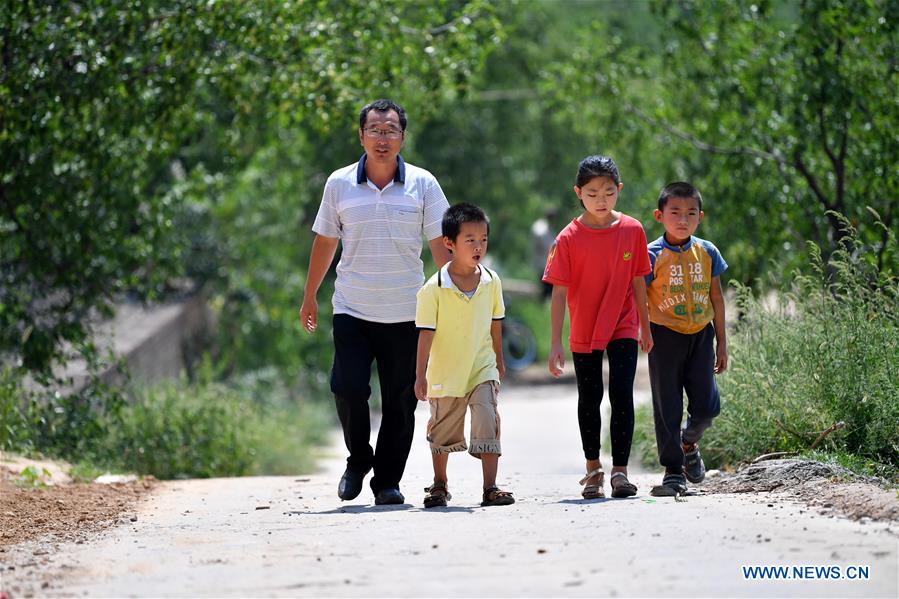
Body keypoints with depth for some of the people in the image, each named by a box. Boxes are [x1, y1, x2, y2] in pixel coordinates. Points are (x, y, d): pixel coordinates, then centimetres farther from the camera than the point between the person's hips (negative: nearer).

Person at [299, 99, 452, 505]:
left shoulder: (422, 184, 1)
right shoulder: (339, 184, 3)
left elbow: (442, 245, 2)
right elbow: (325, 242, 13)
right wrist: (310, 297, 17)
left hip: (405, 314, 0)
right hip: (352, 309, 0)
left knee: (400, 400, 2)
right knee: (347, 387, -12)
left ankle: (388, 480, 13)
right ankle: (358, 460, 13)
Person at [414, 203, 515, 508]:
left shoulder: (491, 282, -4)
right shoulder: (434, 288, -15)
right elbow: (425, 333, -13)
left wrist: (499, 360, 17)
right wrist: (420, 375, -15)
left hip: (482, 368, 2)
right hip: (445, 371, -2)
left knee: (488, 422, -13)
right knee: (442, 431, 13)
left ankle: (490, 487, -9)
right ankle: (439, 485, 32)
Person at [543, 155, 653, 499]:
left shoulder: (632, 231, -5)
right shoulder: (569, 238, -11)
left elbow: (638, 282, 6)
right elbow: (559, 292, -10)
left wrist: (645, 327, 12)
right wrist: (556, 344, -13)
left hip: (623, 328, 0)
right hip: (584, 331, 0)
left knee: (622, 393, -11)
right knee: (589, 399, 10)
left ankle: (620, 470, -7)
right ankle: (593, 469, 24)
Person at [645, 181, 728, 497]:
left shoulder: (706, 252, 4)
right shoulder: (653, 255, -7)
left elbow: (716, 298, 11)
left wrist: (721, 343, 12)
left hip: (700, 335, 3)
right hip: (665, 336, -3)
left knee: (706, 405, 0)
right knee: (667, 407, 1)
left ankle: (689, 443, 31)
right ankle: (673, 471, 10)